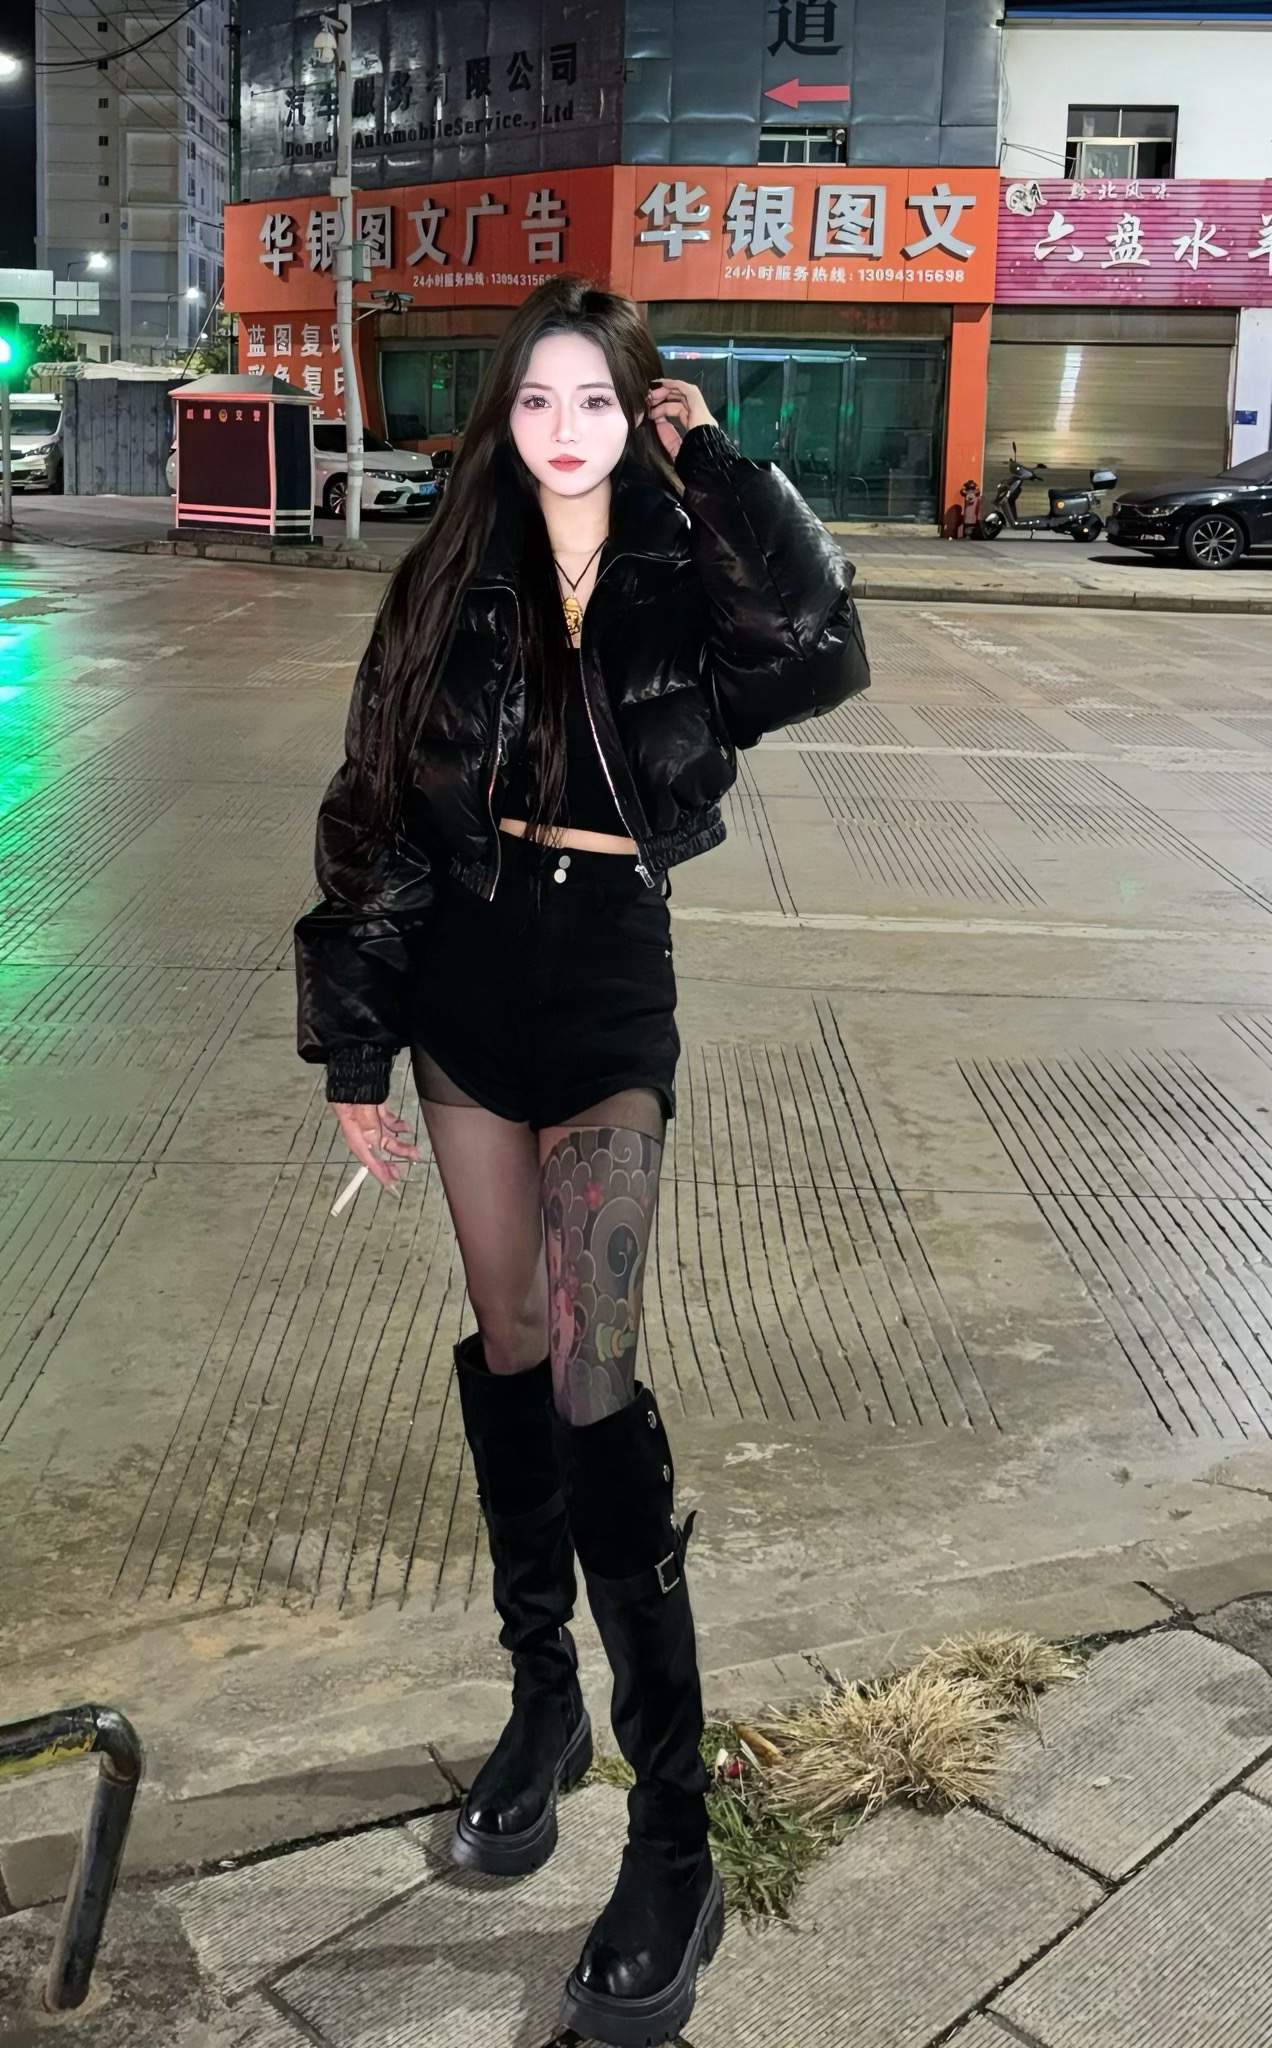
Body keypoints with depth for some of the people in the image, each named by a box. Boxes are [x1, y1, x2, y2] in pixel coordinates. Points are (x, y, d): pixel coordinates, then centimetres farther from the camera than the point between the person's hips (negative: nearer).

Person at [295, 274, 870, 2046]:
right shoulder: (451, 588, 4)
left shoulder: (684, 579, -1)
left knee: (593, 1381, -11)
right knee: (507, 1350, 11)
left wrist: (720, 467, -12)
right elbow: (376, 816, 4)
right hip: (464, 979, 3)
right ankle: (545, 1691, 29)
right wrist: (355, 1044, 3)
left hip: (608, 983, -3)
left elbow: (820, 654, -23)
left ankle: (676, 1835, -3)